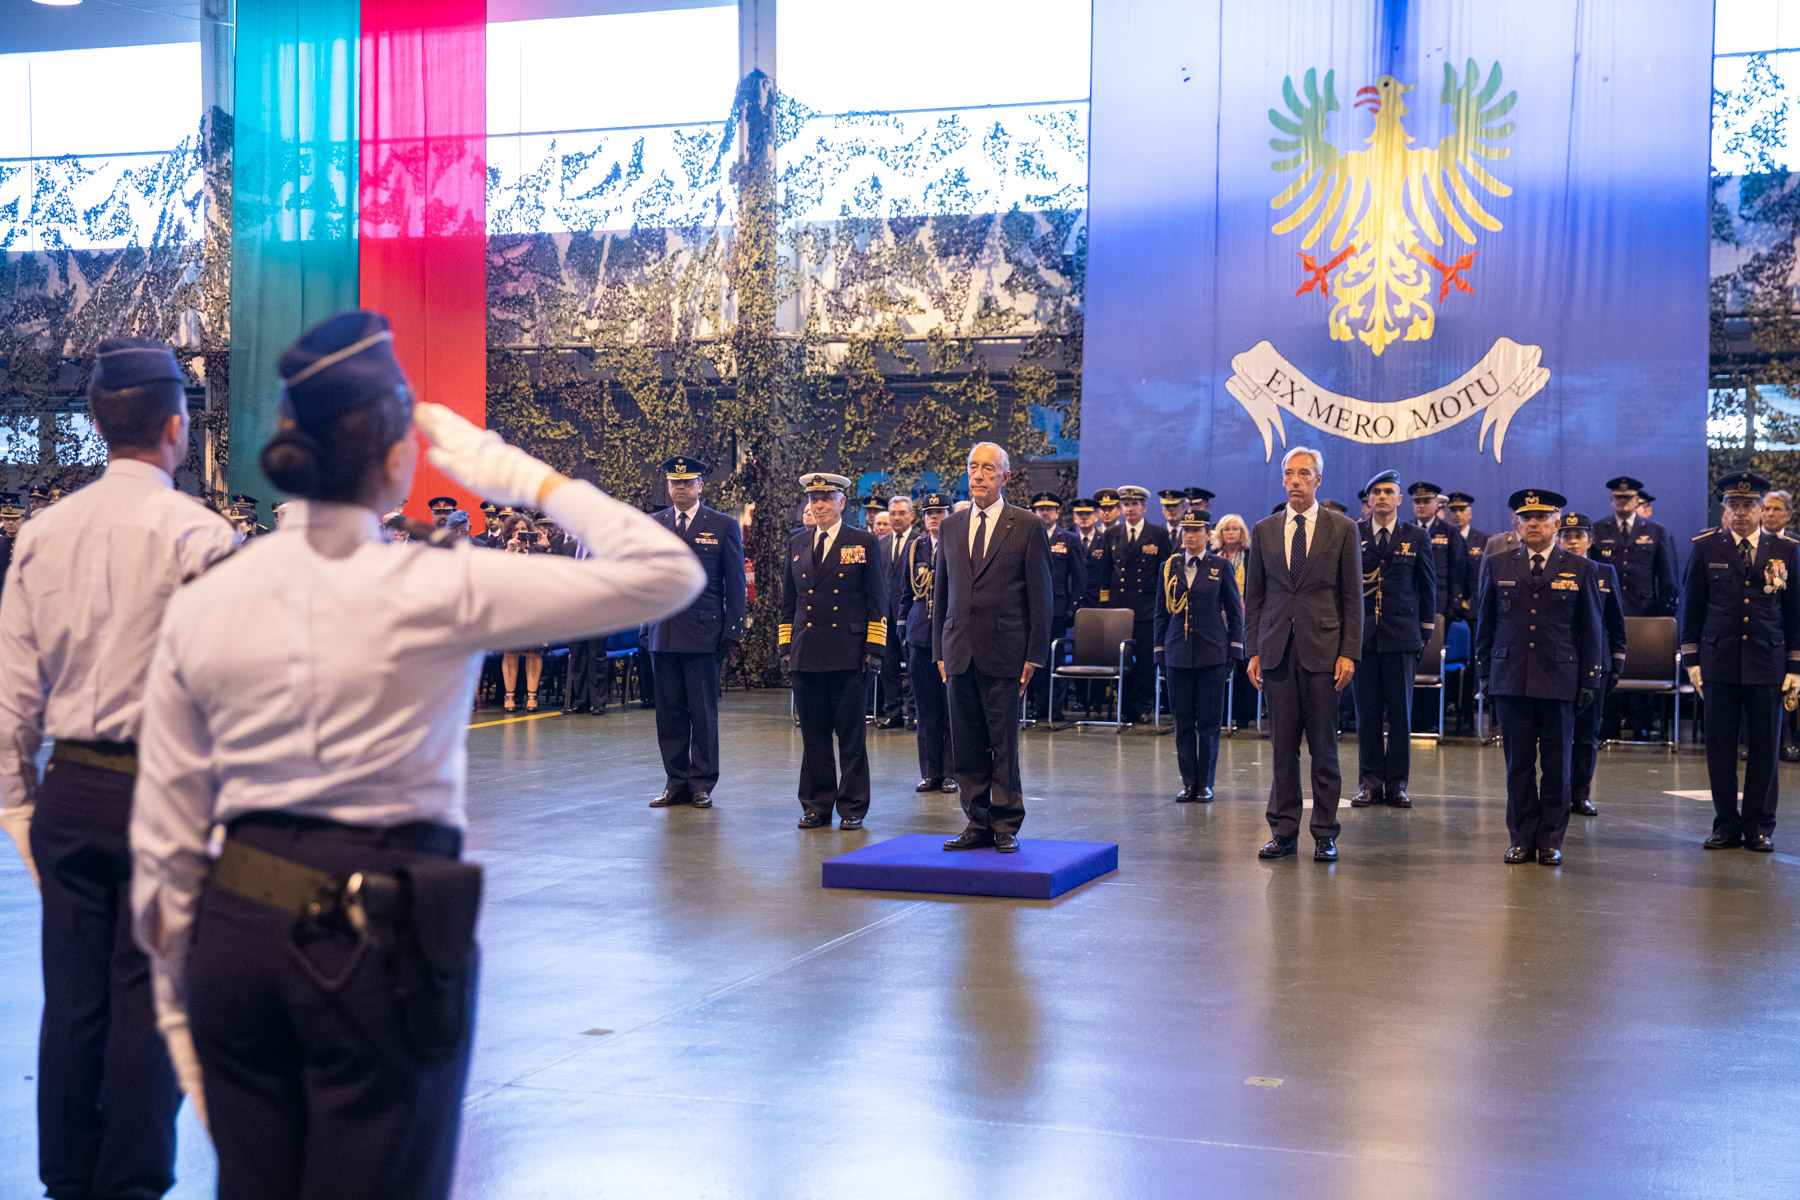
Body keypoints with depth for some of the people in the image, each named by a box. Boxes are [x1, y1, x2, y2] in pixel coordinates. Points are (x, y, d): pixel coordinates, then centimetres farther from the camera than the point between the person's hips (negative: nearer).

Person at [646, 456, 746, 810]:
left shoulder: (724, 526, 3)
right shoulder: (653, 525, 11)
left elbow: (735, 583, 2)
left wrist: (732, 631, -3)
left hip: (704, 633, -3)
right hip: (663, 632, 3)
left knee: (703, 713, 0)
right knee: (669, 712, 5)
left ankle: (702, 784, 9)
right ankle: (676, 782, 13)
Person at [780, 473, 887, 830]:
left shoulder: (864, 543, 2)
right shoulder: (797, 545, 13)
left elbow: (877, 600, 1)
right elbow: (788, 601, 17)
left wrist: (874, 648, -5)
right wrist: (785, 647, 11)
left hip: (848, 654, -3)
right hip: (806, 655, 3)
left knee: (852, 735, 0)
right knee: (813, 735, 6)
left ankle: (852, 808, 7)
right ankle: (816, 806, 14)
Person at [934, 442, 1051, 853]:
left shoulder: (1028, 527, 0)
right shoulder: (951, 527, 13)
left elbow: (1040, 596, -1)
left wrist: (1035, 655, -6)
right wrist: (940, 651, 10)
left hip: (1003, 652, -4)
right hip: (959, 652, 4)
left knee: (1004, 745, 1)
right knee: (966, 746, 7)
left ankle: (1006, 826, 10)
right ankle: (978, 824, 16)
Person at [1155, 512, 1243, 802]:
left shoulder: (1220, 567, 3)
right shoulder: (1169, 567, 8)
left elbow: (1235, 612, 6)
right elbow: (1162, 613, 12)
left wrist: (1234, 652, -1)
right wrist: (1160, 654, 7)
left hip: (1212, 654, -2)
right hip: (1178, 655, 2)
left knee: (1209, 721, 0)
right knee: (1183, 721, 3)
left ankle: (1205, 783, 8)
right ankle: (1188, 783, 10)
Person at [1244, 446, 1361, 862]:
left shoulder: (1342, 529, 3)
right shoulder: (1264, 531, 10)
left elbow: (1353, 596, 2)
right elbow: (1253, 596, 12)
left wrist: (1349, 653, -5)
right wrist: (1253, 652, 5)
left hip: (1323, 651, -2)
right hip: (1277, 651, 2)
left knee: (1324, 747, 2)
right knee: (1282, 747, 5)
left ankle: (1325, 834, 9)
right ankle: (1284, 831, 13)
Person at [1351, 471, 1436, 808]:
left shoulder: (1417, 537, 6)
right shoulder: (1353, 535, 5)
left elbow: (1428, 586, 10)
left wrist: (1426, 632, 6)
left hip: (1401, 635, 0)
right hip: (1362, 634, 0)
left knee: (1400, 713, 2)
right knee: (1367, 712, 3)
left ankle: (1397, 784, 9)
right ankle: (1369, 783, 10)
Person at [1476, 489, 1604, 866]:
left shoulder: (1580, 570, 6)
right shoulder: (1498, 566, 9)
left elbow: (1591, 631, 7)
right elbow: (1485, 624, 13)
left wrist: (1590, 681, 2)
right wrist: (1485, 674, 8)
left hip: (1559, 682, -1)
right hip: (1510, 680, 1)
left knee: (1556, 765, 3)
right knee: (1518, 763, 3)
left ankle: (1551, 840, 11)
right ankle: (1522, 838, 11)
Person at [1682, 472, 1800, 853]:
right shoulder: (1706, 548, 4)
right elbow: (1691, 607, 8)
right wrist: (1692, 660, 3)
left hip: (1768, 665, 0)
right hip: (1719, 664, 0)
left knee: (1764, 748, 3)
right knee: (1720, 747, 3)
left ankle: (1760, 826, 13)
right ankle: (1726, 824, 13)